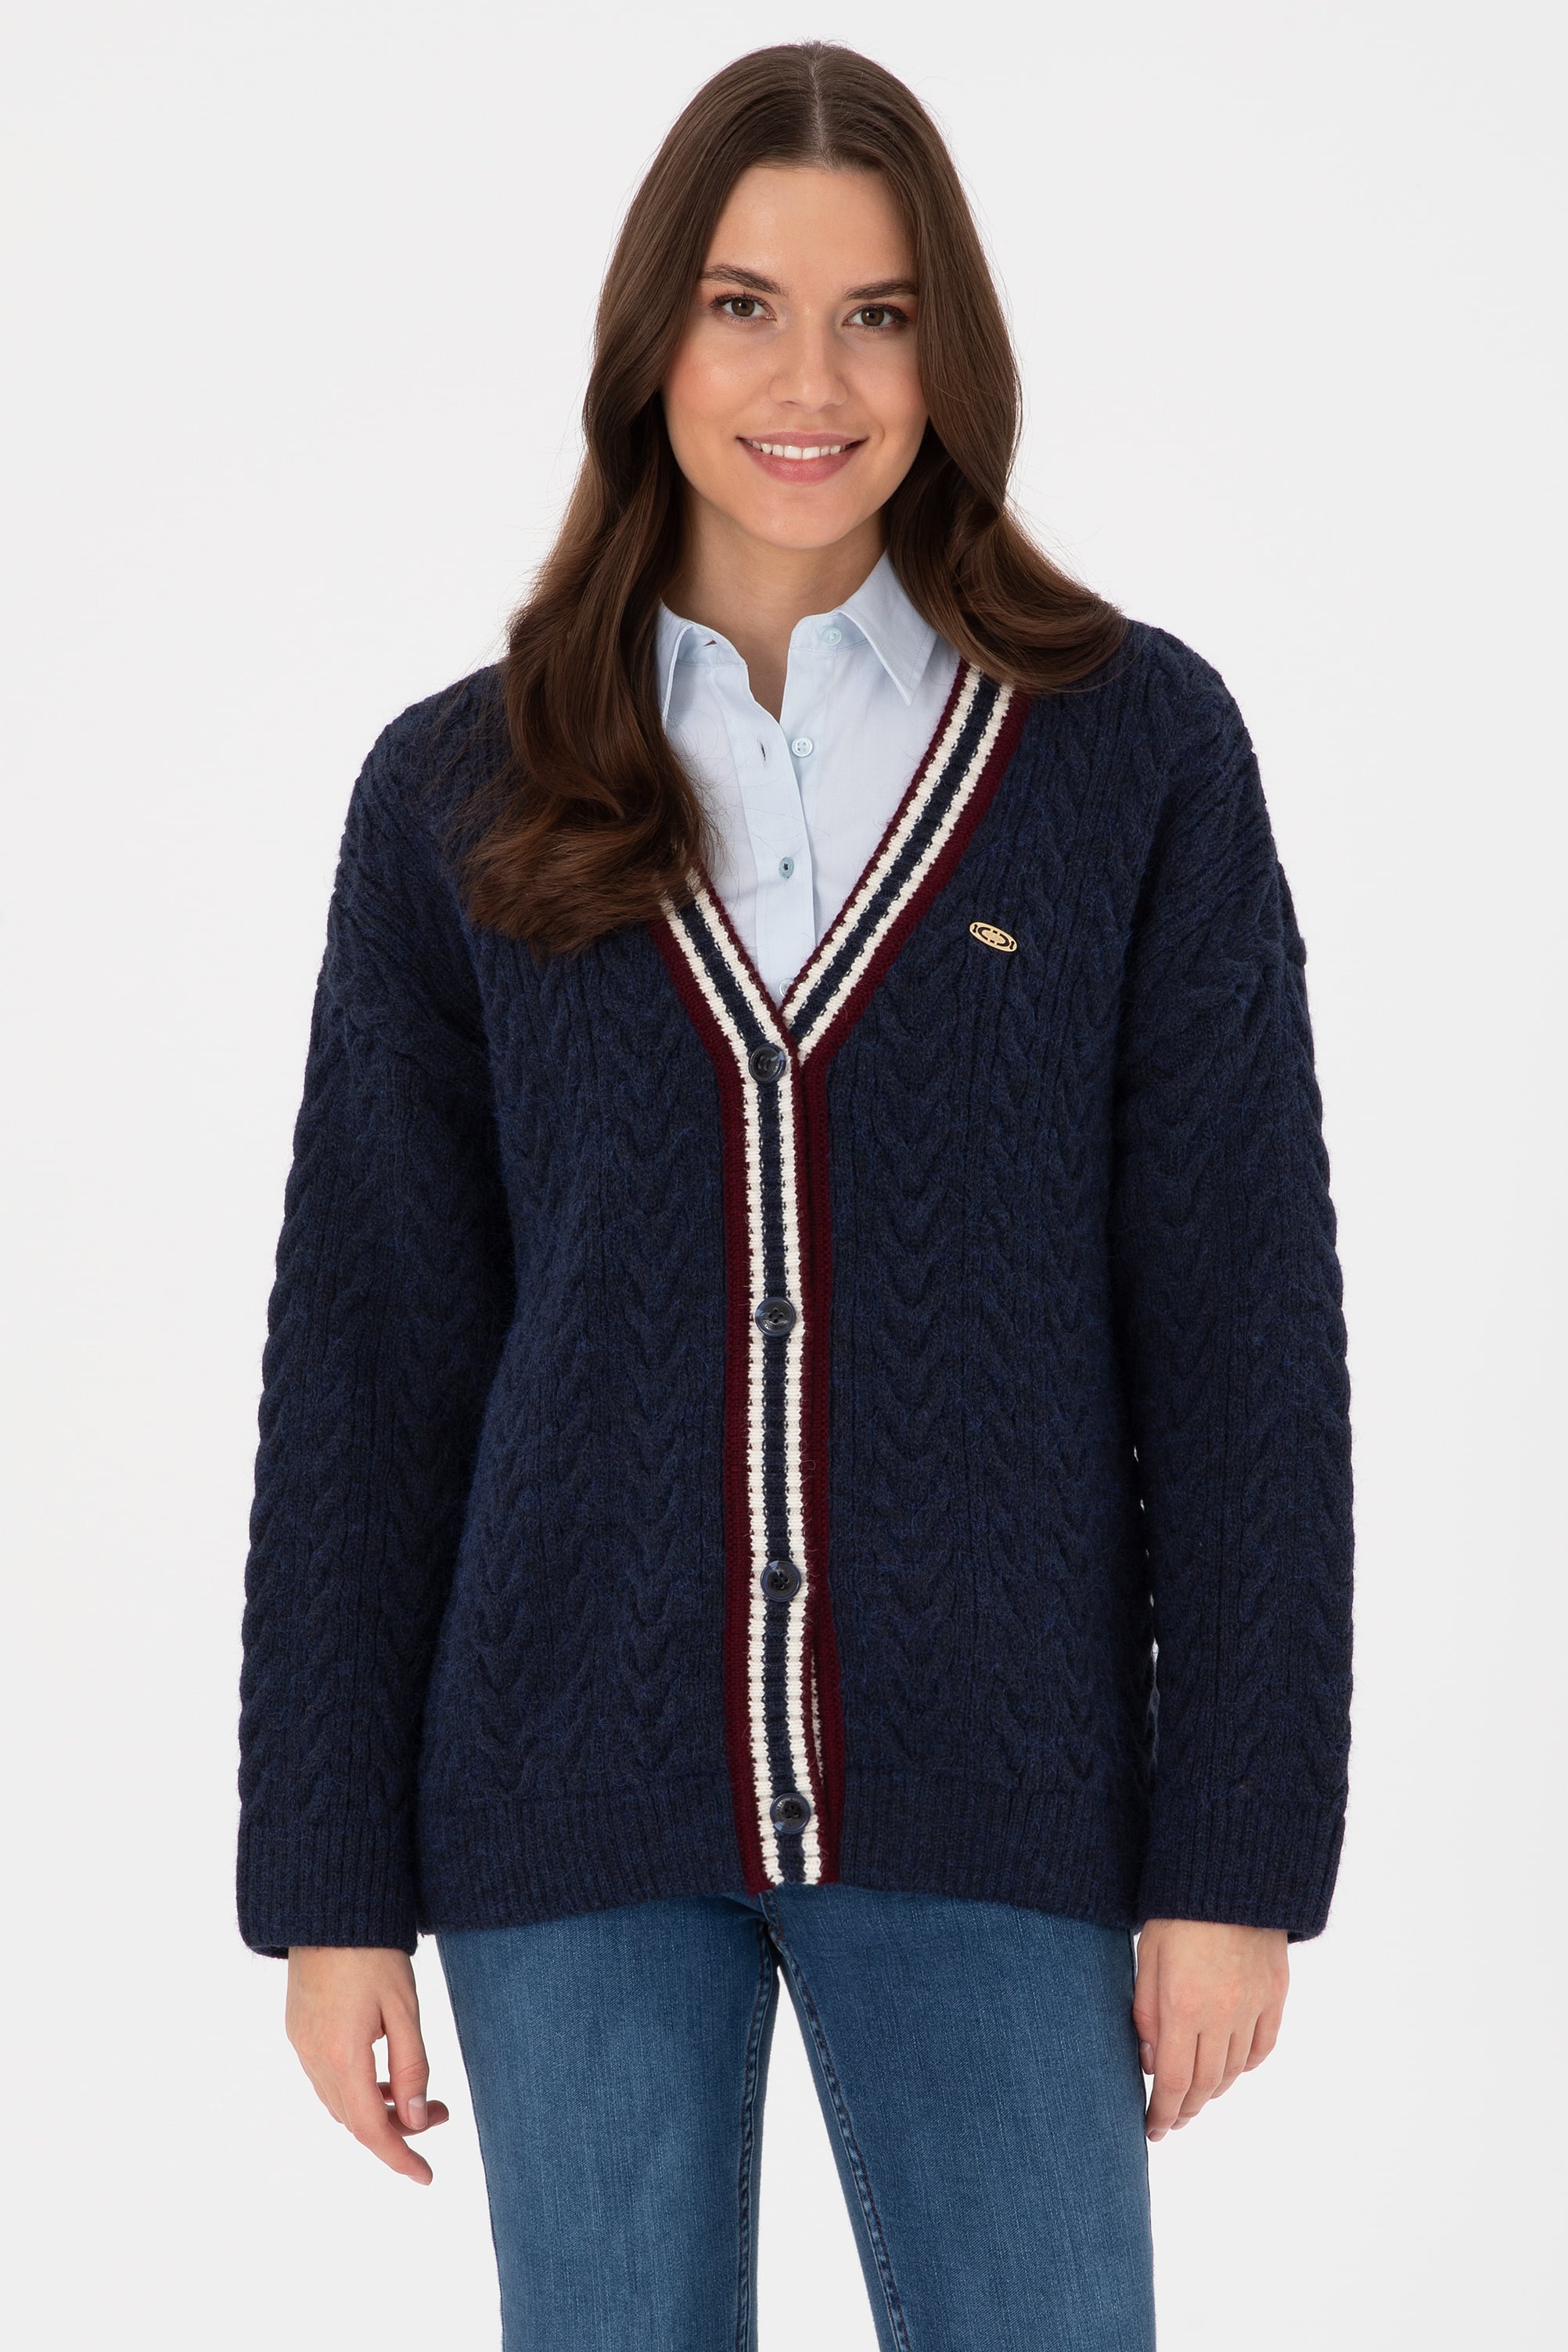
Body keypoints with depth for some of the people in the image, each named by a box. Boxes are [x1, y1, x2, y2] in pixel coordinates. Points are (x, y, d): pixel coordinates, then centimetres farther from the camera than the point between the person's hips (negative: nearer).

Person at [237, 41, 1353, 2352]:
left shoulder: (1134, 751, -1)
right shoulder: (462, 796, 3)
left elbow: (1243, 1330, -1)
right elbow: (366, 1355, 5)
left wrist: (1240, 1852, -5)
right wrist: (331, 1885, 2)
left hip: (989, 1808, -1)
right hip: (573, 1804, 1)